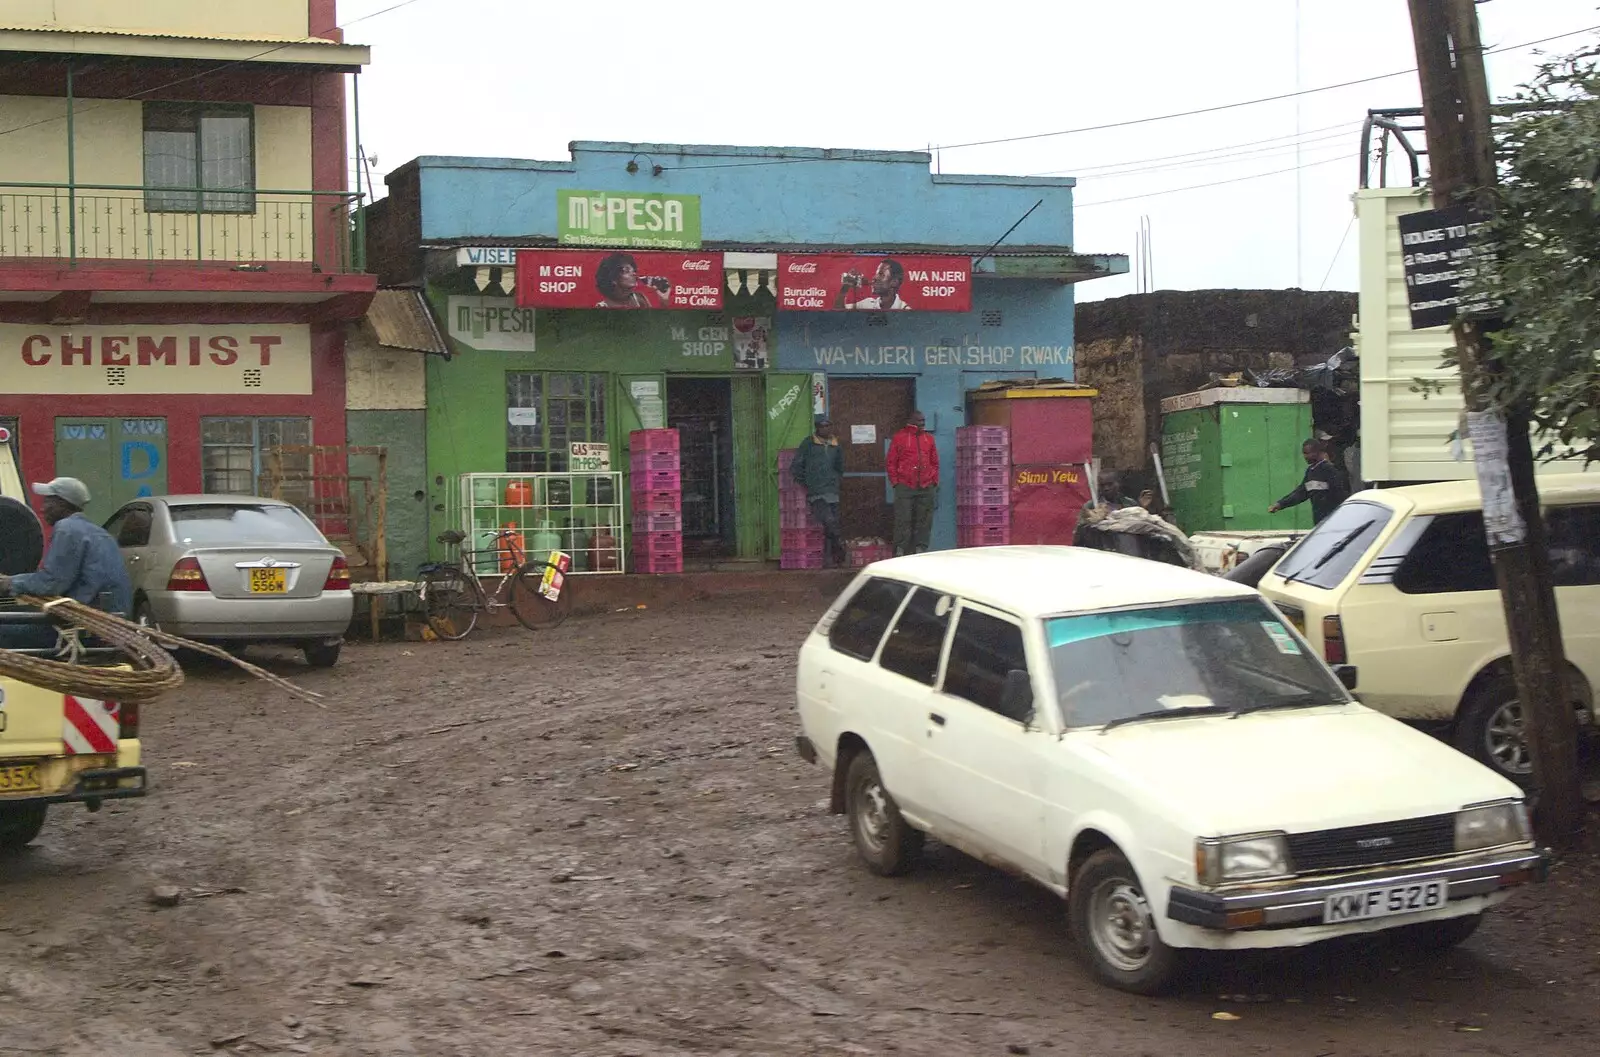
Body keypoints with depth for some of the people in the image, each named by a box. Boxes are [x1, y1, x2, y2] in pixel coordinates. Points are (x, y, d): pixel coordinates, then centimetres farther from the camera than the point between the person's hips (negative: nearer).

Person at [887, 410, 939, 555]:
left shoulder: (929, 438, 15)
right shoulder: (899, 437, 4)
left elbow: (935, 462, 18)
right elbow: (891, 462, 4)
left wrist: (935, 482, 10)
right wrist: (895, 482, -3)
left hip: (926, 488, 4)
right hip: (905, 487, -4)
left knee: (924, 521, 3)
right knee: (903, 520, -5)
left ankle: (920, 548, 8)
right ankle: (900, 550, -3)